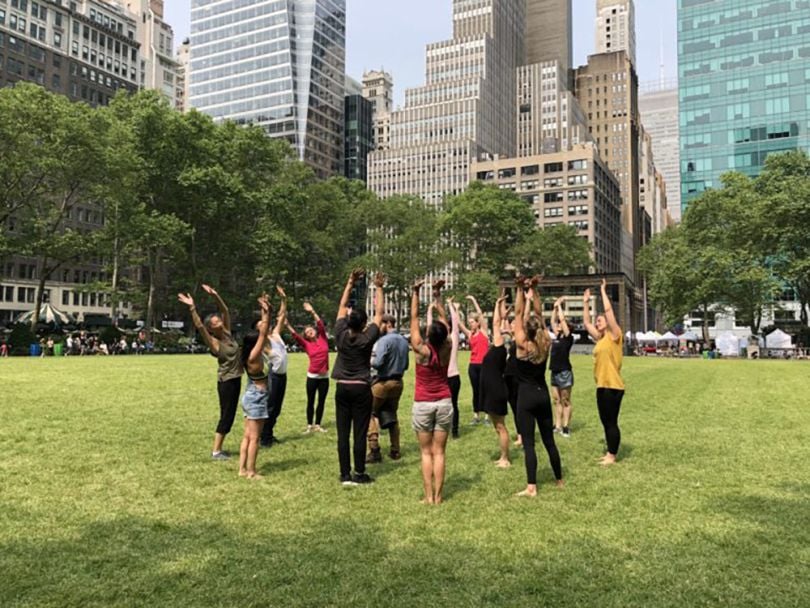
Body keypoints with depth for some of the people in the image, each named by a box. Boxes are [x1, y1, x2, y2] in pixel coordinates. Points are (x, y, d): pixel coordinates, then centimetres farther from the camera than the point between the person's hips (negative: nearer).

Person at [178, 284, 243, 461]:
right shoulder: (213, 343, -14)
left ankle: (219, 448, 18)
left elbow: (225, 311, 4)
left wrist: (215, 295, -7)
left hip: (236, 380, 7)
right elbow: (199, 326, -27)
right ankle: (215, 451, 3)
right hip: (226, 382, -7)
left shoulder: (227, 334, 3)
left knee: (230, 415, 11)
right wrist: (192, 308, -34)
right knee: (226, 415, -4)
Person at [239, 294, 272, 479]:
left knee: (247, 436, 11)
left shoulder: (256, 354, 4)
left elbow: (261, 332, 10)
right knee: (254, 437, -3)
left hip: (252, 397, 9)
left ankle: (242, 469, 15)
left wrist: (265, 313, 3)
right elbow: (263, 334, -22)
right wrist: (266, 313, -22)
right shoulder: (254, 357, -19)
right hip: (257, 398, -9)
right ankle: (251, 472, 3)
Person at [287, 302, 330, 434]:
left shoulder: (323, 339, 3)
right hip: (312, 376, -1)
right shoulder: (307, 344, 1)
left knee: (321, 401, 8)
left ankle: (317, 425, 19)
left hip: (324, 376, 1)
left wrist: (312, 312, -15)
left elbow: (321, 325, -7)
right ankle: (309, 425, 14)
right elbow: (296, 336, -11)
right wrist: (287, 325, -25)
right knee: (310, 402, 5)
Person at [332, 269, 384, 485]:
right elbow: (379, 313, -2)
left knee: (343, 434, 3)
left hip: (342, 388, 3)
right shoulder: (367, 338, -10)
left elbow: (342, 307, 6)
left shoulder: (341, 335, -4)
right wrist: (379, 288, 5)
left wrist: (350, 283, 9)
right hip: (361, 389, -3)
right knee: (360, 433, 1)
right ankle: (359, 474, 7)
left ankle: (345, 475, 6)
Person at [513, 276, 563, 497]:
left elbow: (518, 313, -8)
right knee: (549, 440, 16)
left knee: (529, 443, -5)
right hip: (543, 395, 5)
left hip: (526, 396, -5)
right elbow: (539, 313, 5)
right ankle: (559, 480, 26)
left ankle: (531, 488, -6)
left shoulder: (522, 344, -12)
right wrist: (534, 290, 3)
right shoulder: (545, 343, -1)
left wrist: (520, 290, -6)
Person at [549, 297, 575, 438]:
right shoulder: (556, 337, 11)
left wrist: (560, 306, -2)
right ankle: (557, 426, 16)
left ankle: (566, 427, 4)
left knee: (566, 401, -1)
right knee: (556, 401, 10)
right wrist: (555, 307, 14)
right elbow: (553, 321, 16)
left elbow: (562, 319, -12)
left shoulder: (568, 338, -7)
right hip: (555, 372, 8)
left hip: (565, 372, -8)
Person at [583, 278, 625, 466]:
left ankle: (612, 456, 5)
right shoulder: (600, 339, 14)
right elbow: (586, 323, 20)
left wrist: (603, 291, -7)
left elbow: (608, 310, -13)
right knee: (605, 421, 13)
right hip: (602, 385, 8)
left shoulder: (614, 336, -7)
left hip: (613, 386, -8)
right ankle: (609, 453, 22)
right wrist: (586, 302, 19)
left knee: (612, 422, -2)